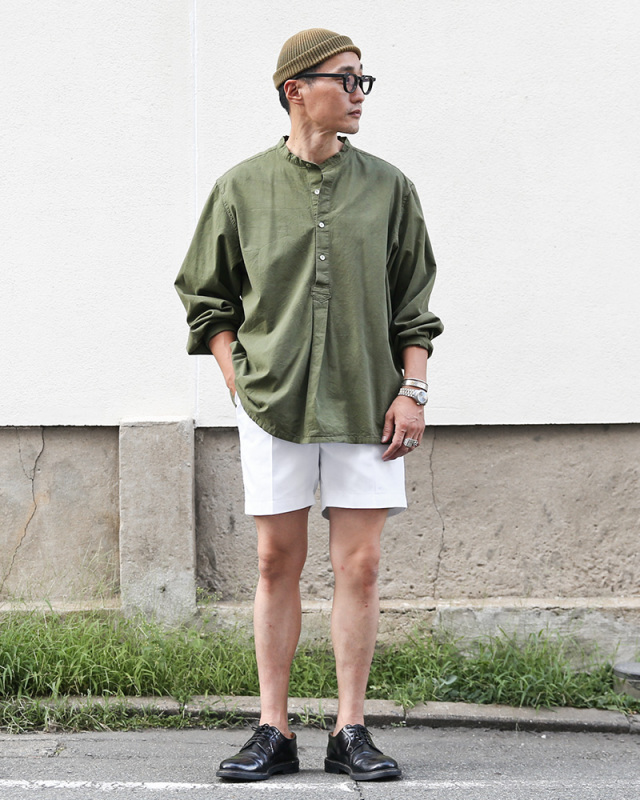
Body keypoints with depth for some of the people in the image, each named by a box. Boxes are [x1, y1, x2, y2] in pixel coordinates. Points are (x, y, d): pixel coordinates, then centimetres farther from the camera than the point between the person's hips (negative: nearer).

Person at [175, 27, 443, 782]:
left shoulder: (387, 188, 7)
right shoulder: (242, 188, 3)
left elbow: (413, 304, 10)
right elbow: (206, 297, 10)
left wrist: (412, 390, 0)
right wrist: (239, 380, 1)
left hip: (366, 404, 1)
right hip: (274, 403, -1)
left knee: (359, 564, 0)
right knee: (277, 562, 3)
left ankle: (350, 732, 9)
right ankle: (273, 732, 11)